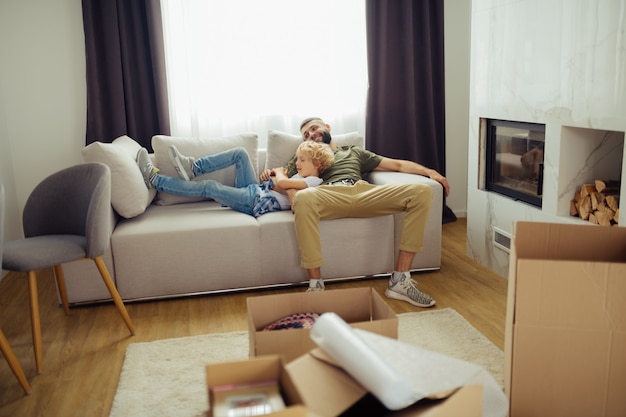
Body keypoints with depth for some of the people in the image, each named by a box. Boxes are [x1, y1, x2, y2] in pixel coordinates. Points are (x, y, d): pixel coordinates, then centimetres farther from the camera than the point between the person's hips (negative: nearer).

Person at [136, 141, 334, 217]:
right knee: (240, 153, -2)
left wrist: (279, 173, -5)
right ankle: (193, 167, -3)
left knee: (208, 187, -12)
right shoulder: (301, 176, 18)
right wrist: (274, 177, -2)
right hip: (255, 191, 9)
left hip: (256, 202, -9)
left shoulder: (314, 181, -11)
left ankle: (153, 179, -4)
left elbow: (282, 184, -25)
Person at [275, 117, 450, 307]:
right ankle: (315, 285, -36)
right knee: (303, 197, -40)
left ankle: (400, 280, -25)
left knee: (422, 191, -21)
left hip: (365, 192, 3)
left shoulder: (354, 152, 39)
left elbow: (397, 165, 32)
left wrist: (429, 171, 18)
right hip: (328, 195, -2)